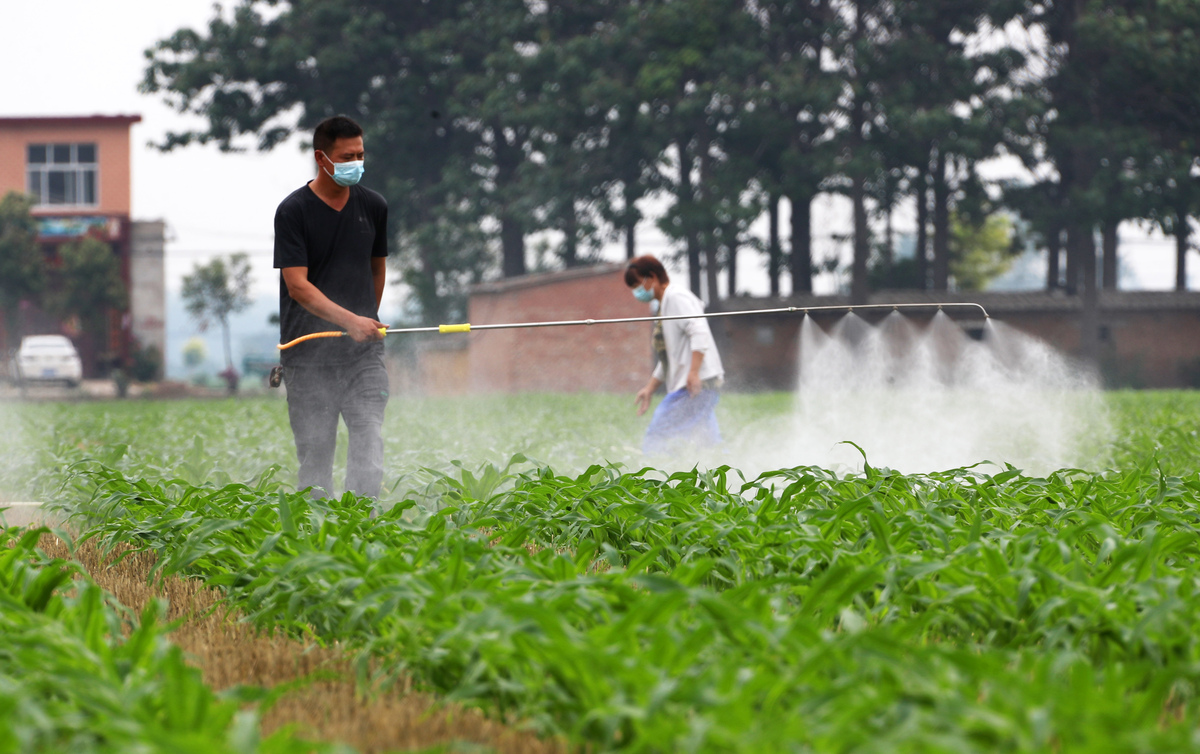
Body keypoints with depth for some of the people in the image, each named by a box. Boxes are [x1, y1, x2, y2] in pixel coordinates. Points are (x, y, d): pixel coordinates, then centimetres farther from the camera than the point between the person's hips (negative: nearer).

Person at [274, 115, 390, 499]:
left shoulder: (373, 206, 9)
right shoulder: (293, 211, -6)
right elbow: (296, 284, -14)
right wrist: (349, 320, -25)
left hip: (363, 353, 3)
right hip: (309, 353, -3)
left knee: (369, 437, -10)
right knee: (315, 452, 0)